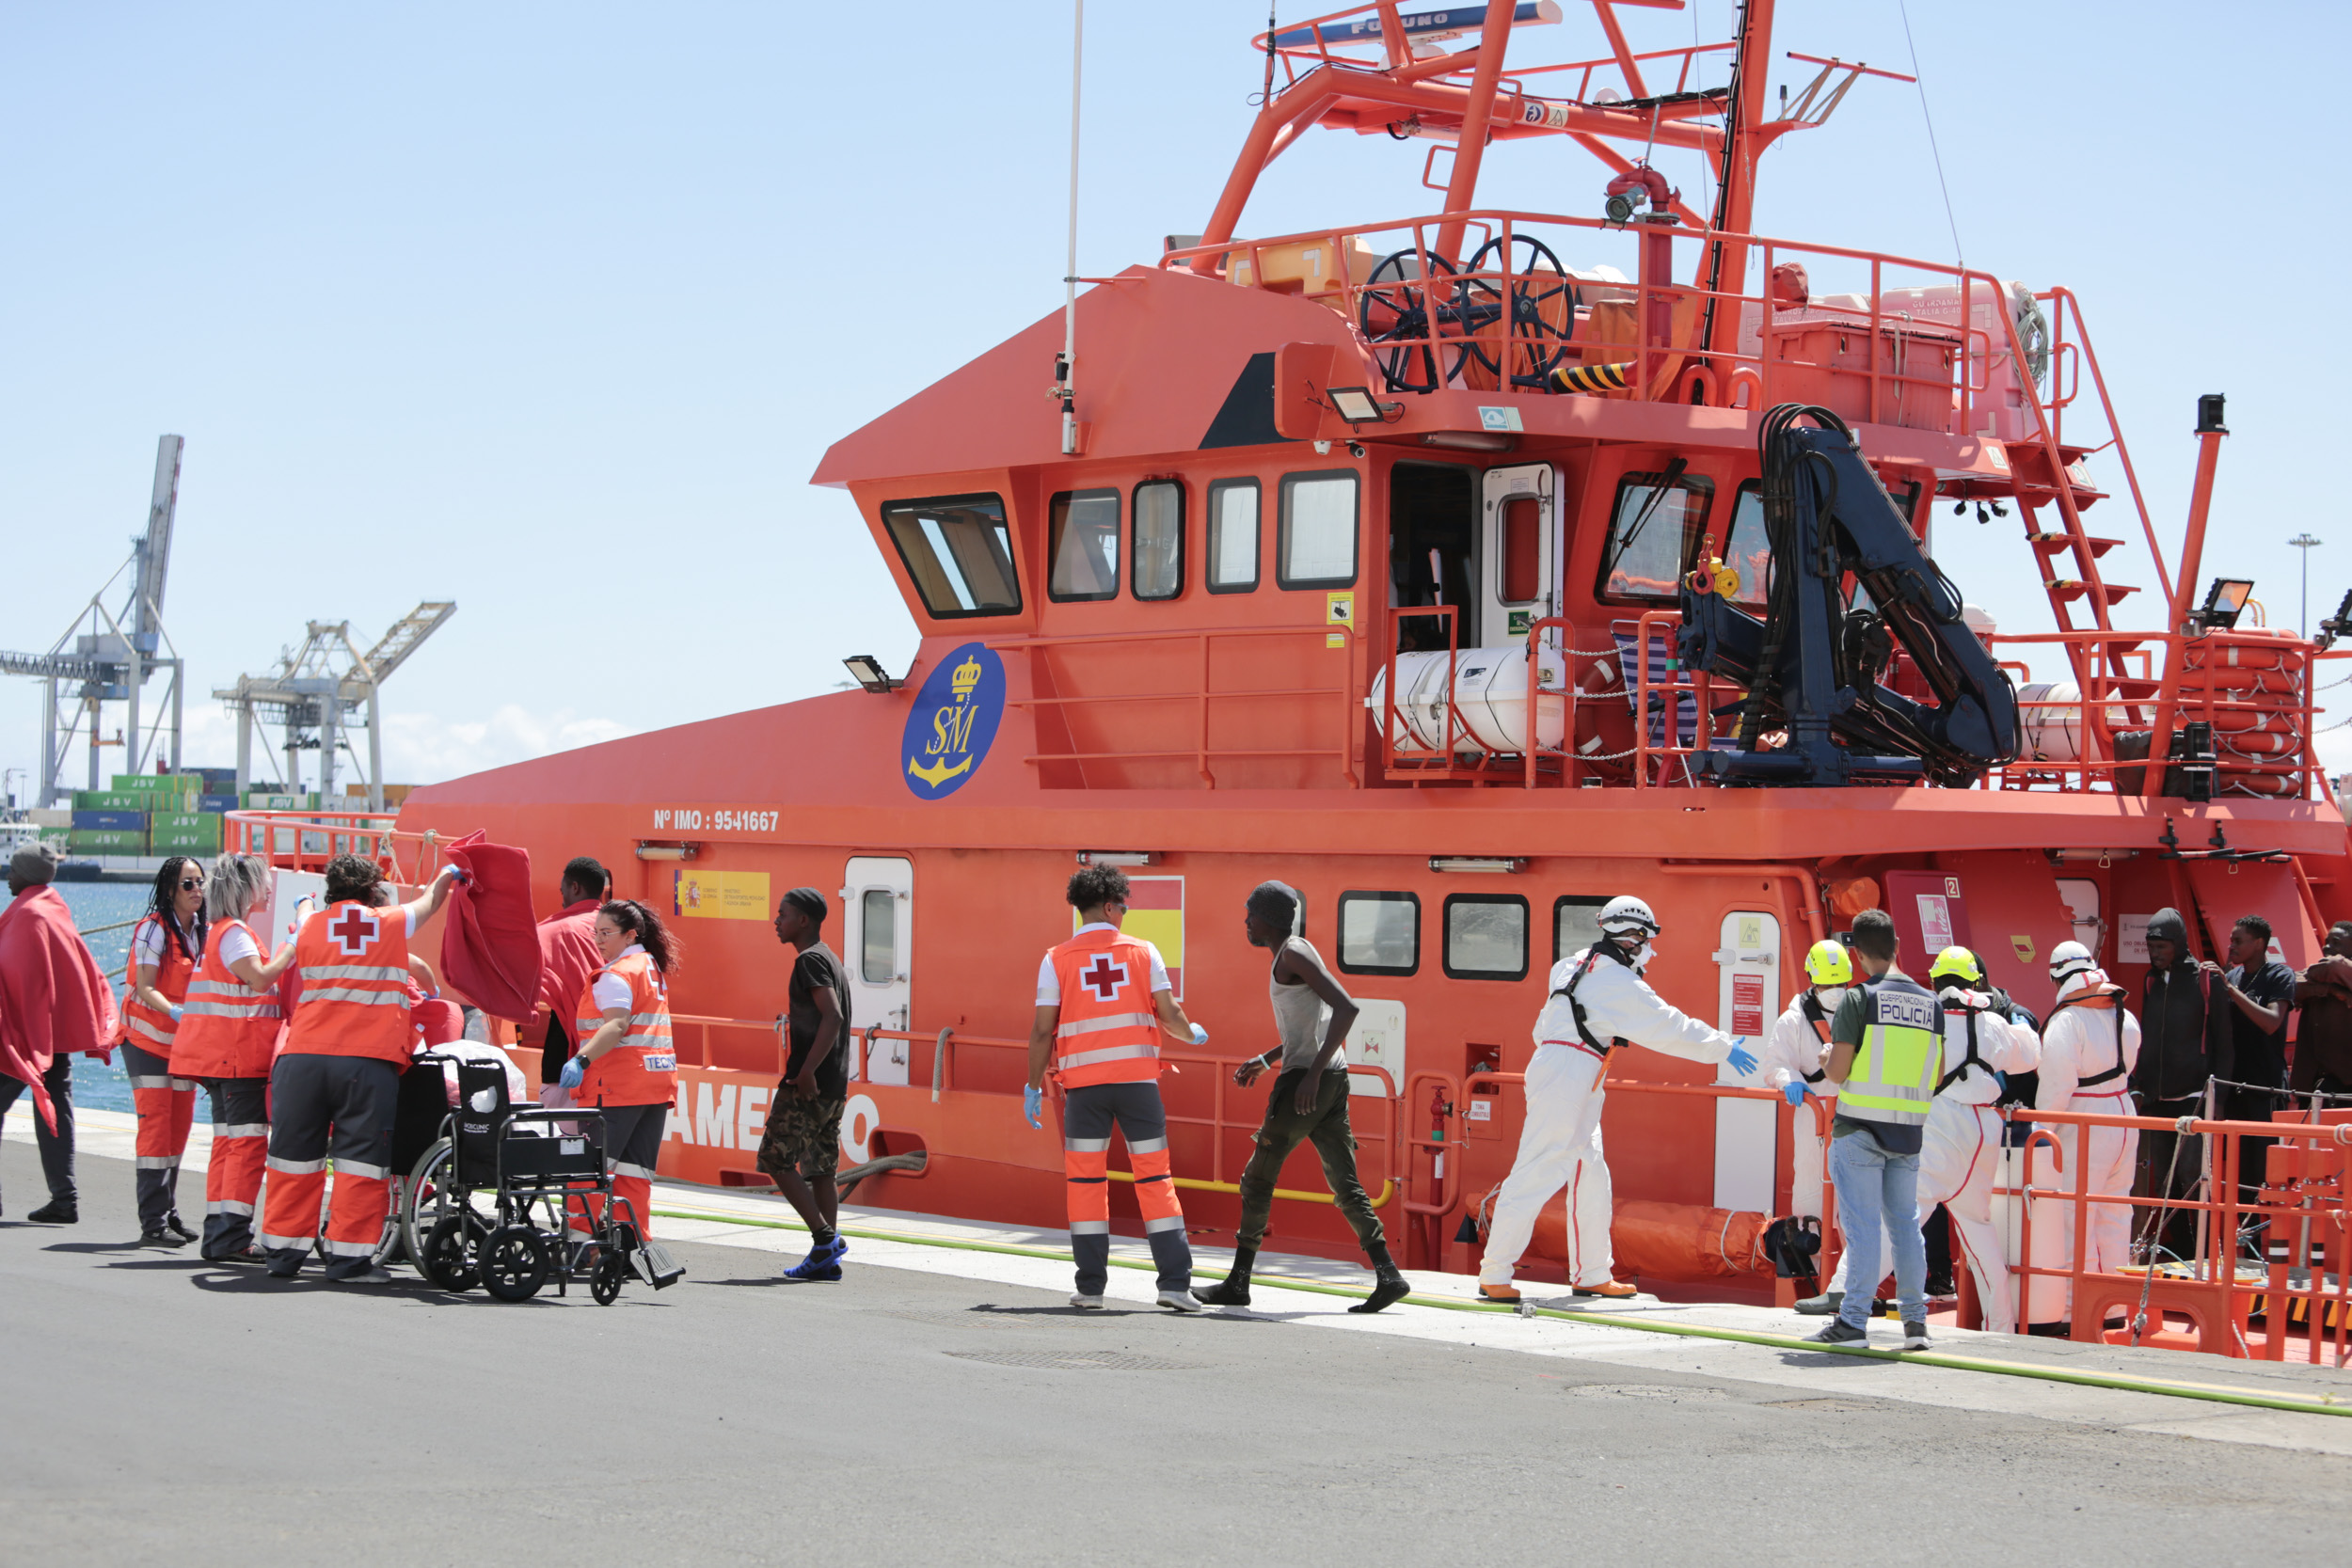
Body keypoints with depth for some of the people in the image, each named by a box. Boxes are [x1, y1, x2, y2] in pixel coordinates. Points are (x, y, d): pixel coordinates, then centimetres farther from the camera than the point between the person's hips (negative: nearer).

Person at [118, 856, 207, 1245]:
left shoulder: (201, 931, 8)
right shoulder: (154, 928, -13)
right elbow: (144, 987, -19)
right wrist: (177, 1013, -32)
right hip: (148, 1041, -7)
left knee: (179, 1129, 8)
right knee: (156, 1128, -11)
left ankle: (169, 1214, 16)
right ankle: (153, 1223, -10)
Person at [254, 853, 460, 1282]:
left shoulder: (308, 925, 10)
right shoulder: (394, 923, 8)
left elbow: (262, 978, 10)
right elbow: (431, 902, 28)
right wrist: (447, 875, 49)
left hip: (304, 1055, 2)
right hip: (368, 1059, -2)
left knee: (296, 1154, 11)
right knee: (361, 1157, 0)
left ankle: (284, 1250, 17)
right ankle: (350, 1257, -2)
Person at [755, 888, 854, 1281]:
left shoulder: (810, 960, -12)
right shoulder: (831, 959, 18)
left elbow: (833, 1017, -23)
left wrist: (806, 1071, -23)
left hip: (808, 1084, -9)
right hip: (834, 1085, 10)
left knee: (776, 1158, -4)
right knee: (821, 1169, 10)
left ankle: (826, 1237, -10)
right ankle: (827, 1258, 7)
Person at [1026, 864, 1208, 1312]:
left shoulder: (1057, 960, 2)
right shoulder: (1143, 952, 3)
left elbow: (1043, 1030, 0)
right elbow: (1169, 1014, 2)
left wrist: (1034, 1086, 9)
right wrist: (1193, 1034, 23)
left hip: (1084, 1082, 0)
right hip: (1138, 1078, 0)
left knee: (1086, 1181, 6)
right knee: (1155, 1177, 4)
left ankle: (1091, 1287, 5)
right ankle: (1175, 1283, -1)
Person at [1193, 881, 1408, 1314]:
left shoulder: (1294, 954, -10)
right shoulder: (1293, 956, 20)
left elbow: (1347, 1007, -21)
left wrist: (1313, 1072, -24)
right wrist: (1264, 1060, 28)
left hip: (1308, 1080, -9)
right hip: (1333, 1082, 9)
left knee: (1258, 1177, 1)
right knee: (1346, 1186, 4)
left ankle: (1238, 1282, 6)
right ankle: (1388, 1275, -7)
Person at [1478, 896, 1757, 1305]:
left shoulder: (1579, 967, 16)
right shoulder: (1618, 983, -11)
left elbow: (1544, 1026, 23)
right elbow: (1670, 1028, -8)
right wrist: (1725, 1047, 2)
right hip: (1566, 1081, -10)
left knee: (1590, 1173, 14)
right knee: (1536, 1175, -9)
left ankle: (1592, 1274, 19)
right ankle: (1494, 1276, -9)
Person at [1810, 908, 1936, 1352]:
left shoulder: (1859, 998, -10)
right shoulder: (1929, 1002, 7)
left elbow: (1839, 1071, -12)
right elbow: (1937, 1078, 12)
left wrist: (1826, 1061, 10)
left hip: (1861, 1128, -5)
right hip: (1909, 1131, 5)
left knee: (1862, 1224, -3)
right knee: (1905, 1223, 12)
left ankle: (1854, 1322, -2)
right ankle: (1915, 1320, 13)